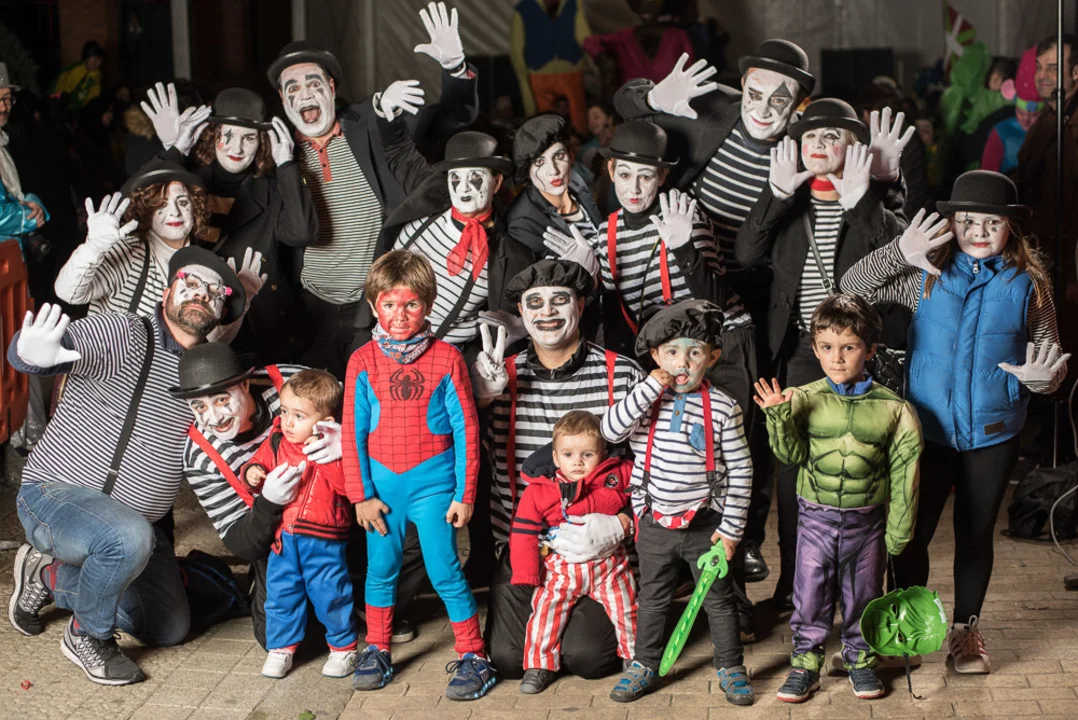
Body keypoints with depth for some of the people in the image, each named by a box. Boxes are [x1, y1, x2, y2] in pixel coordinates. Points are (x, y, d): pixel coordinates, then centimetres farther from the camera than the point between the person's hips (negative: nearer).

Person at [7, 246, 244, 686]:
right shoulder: (124, 336, -15)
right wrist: (32, 352, -54)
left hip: (135, 517, 8)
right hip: (54, 496, -8)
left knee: (171, 630, 10)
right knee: (129, 537, -38)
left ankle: (50, 576, 25)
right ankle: (86, 637, -10)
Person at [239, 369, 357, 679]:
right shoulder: (275, 443, 2)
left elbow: (346, 483, -23)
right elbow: (258, 463, 15)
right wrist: (251, 473, -7)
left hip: (323, 538, -4)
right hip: (283, 536, 4)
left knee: (329, 593, 4)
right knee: (280, 592, 10)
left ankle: (343, 647, 23)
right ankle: (281, 648, 25)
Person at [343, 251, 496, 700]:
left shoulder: (446, 358, -6)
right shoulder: (363, 361, 0)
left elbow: (466, 429, -3)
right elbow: (353, 432, 3)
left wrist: (464, 494, -5)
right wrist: (361, 494, -1)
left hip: (432, 481, -3)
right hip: (382, 482, 3)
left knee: (444, 571, -2)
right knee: (381, 570, 13)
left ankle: (473, 657, 9)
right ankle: (377, 651, 29)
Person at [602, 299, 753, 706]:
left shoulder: (722, 408, -10)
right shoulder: (646, 400, -5)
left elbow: (740, 472, -8)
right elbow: (610, 430, -22)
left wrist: (731, 528, -9)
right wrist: (650, 387, -25)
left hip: (705, 524, -2)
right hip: (655, 524, 2)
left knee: (719, 599, 11)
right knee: (652, 599, 17)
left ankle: (730, 668, 27)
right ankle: (645, 666, 32)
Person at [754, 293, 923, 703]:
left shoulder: (892, 409, -7)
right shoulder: (804, 399, -7)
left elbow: (904, 474, -3)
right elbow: (792, 455, -9)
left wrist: (898, 532, -3)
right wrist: (778, 416, -26)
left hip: (867, 520, 0)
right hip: (816, 518, 0)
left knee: (863, 595, 14)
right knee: (810, 595, 8)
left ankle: (860, 659, 33)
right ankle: (805, 663, 23)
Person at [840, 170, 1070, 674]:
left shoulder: (1027, 284, -4)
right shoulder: (928, 276, -3)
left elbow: (1049, 356, 1)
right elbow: (852, 287, -5)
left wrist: (1042, 377, -23)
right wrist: (900, 253, -20)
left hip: (992, 435, 0)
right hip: (927, 429, 0)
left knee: (976, 534, 14)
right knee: (911, 533, 6)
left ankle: (965, 631, 31)